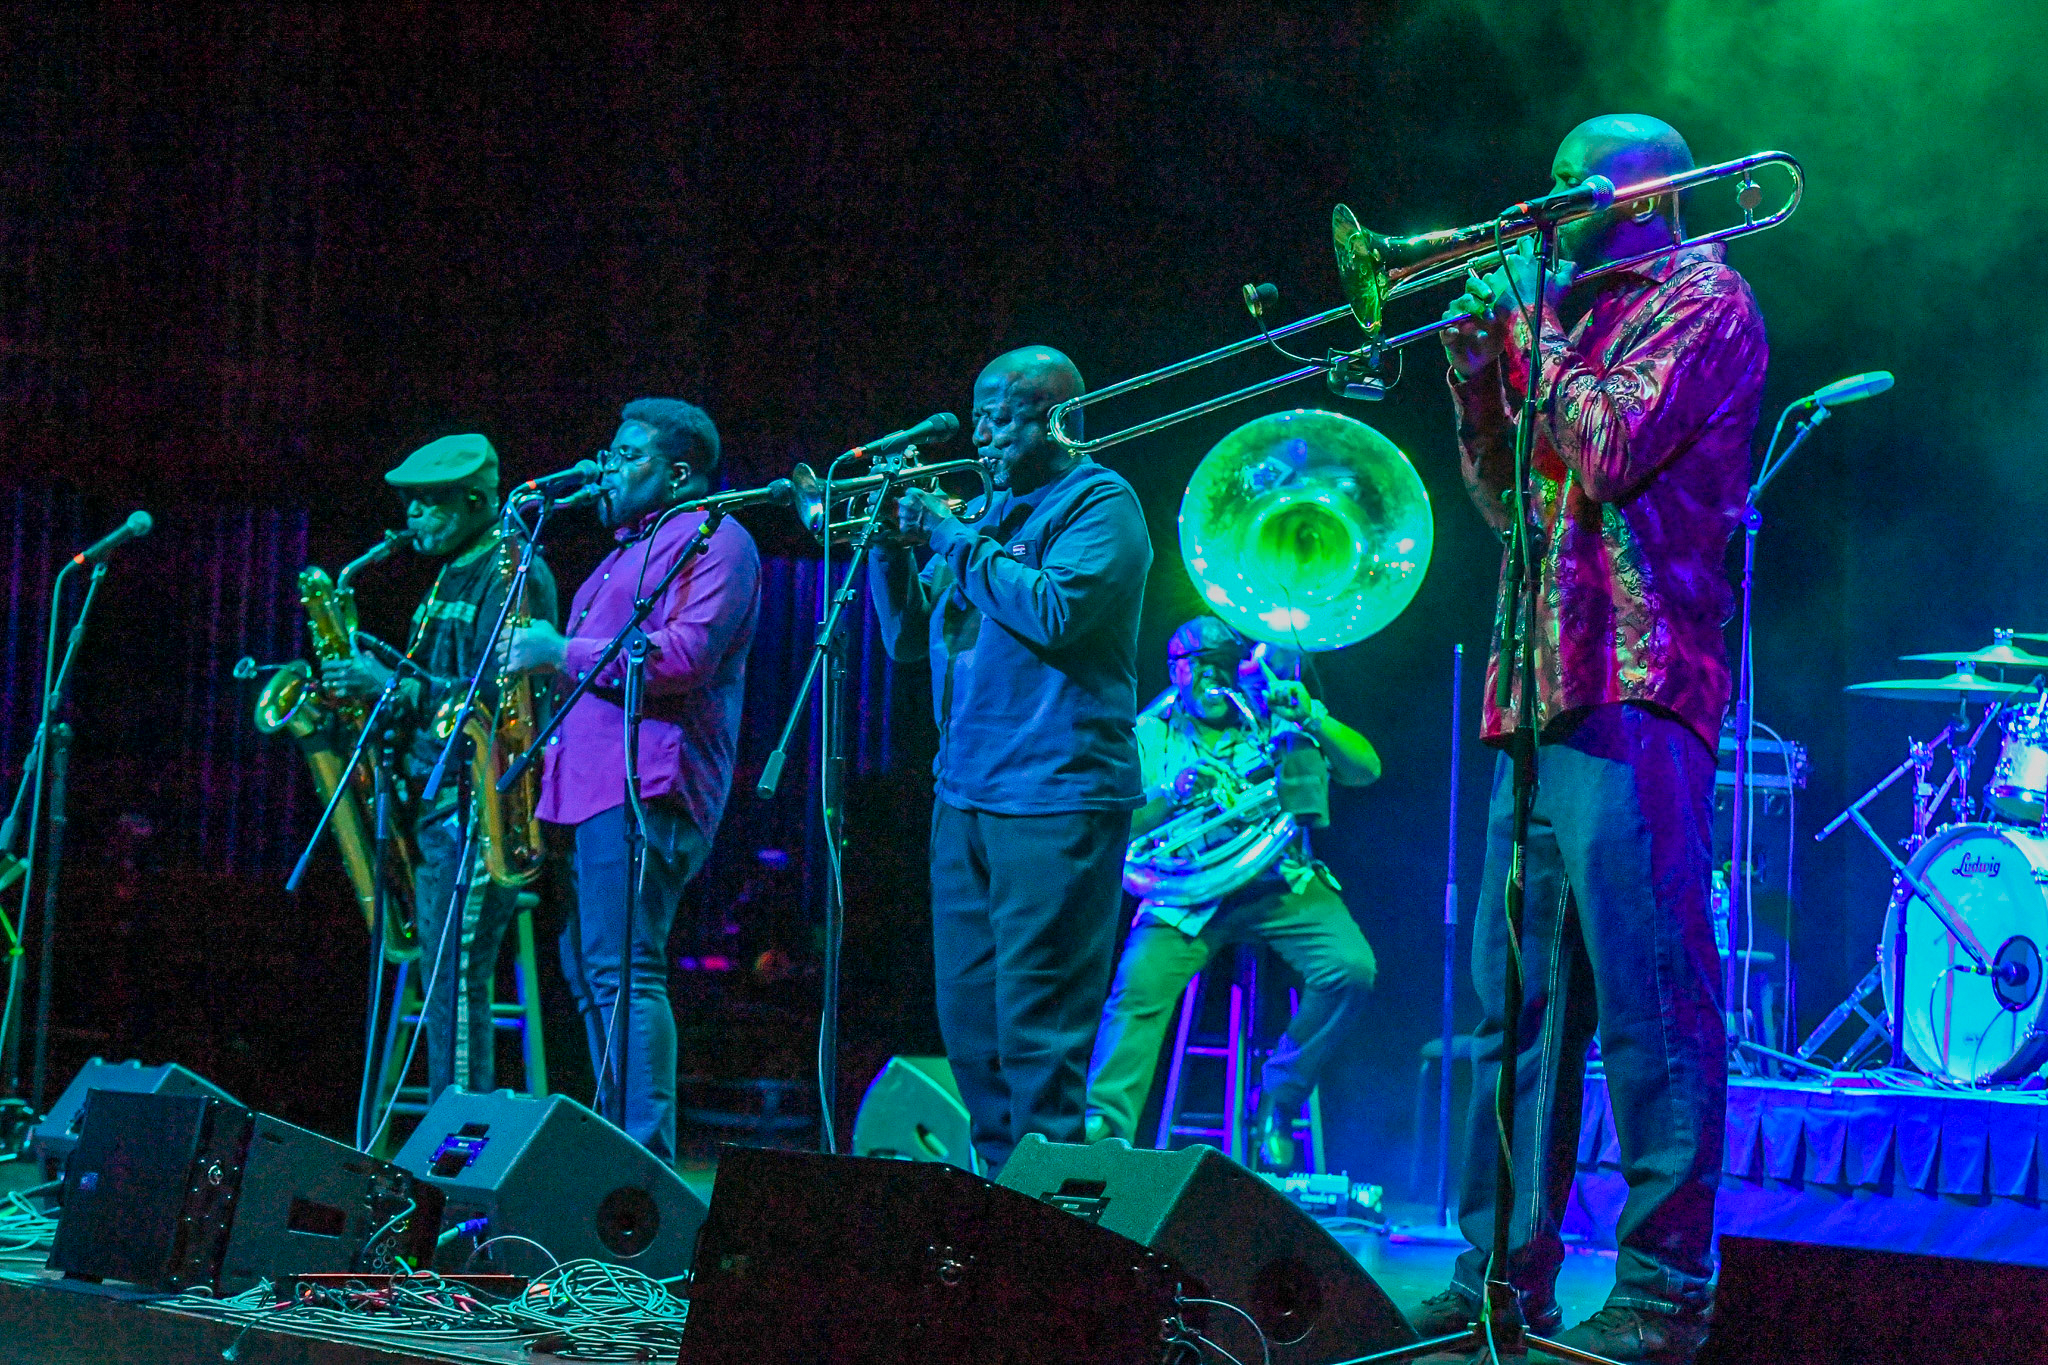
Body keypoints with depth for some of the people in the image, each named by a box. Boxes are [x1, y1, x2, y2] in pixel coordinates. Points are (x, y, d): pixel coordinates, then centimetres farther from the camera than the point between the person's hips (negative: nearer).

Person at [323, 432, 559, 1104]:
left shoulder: (510, 576, -9)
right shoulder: (453, 577, 22)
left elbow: (496, 697, -20)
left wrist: (393, 687, -18)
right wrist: (370, 681, 10)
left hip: (476, 805, -10)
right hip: (439, 803, 10)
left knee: (454, 981, -13)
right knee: (443, 981, 8)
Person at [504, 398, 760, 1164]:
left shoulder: (713, 541, -4)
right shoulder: (632, 549, 27)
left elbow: (683, 656, -18)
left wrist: (563, 654, -12)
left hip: (643, 790, -11)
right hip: (589, 782, 11)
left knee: (622, 973, -17)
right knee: (589, 972, 11)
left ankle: (648, 1164, -19)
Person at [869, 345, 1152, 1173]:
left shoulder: (1099, 504, -3)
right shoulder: (989, 509, 19)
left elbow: (1054, 611, -20)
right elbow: (910, 639, 18)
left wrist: (953, 538, -12)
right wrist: (893, 544, 3)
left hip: (1054, 797, -8)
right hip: (963, 794, 8)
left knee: (1038, 1026, -10)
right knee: (969, 1021, 9)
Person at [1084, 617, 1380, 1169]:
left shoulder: (1276, 717, 12)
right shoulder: (1151, 734, 12)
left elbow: (1367, 770, 2)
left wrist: (1312, 719, -14)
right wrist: (1173, 793, -16)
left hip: (1280, 883, 1)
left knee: (1351, 970, -24)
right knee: (1139, 983, -28)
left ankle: (1277, 1102, -6)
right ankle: (1105, 1125, -32)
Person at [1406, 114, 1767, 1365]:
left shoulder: (1704, 300, -1)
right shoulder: (1584, 316, 25)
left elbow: (1610, 451, -14)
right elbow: (1510, 501, 23)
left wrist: (1535, 331, -2)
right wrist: (1480, 372, 11)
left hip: (1633, 696, -9)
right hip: (1544, 698, 9)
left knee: (1651, 1005, -9)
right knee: (1516, 1008, 9)